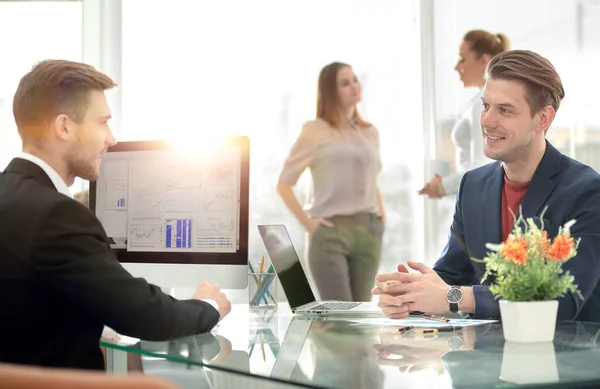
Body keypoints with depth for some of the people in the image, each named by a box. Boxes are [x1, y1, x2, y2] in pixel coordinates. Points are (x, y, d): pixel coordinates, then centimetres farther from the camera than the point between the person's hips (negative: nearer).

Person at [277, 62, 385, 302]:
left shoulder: (370, 133, 14)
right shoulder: (316, 131, -2)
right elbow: (284, 183, -2)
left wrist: (381, 214, 13)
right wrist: (306, 222, -9)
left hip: (368, 232, 5)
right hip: (330, 233, -5)